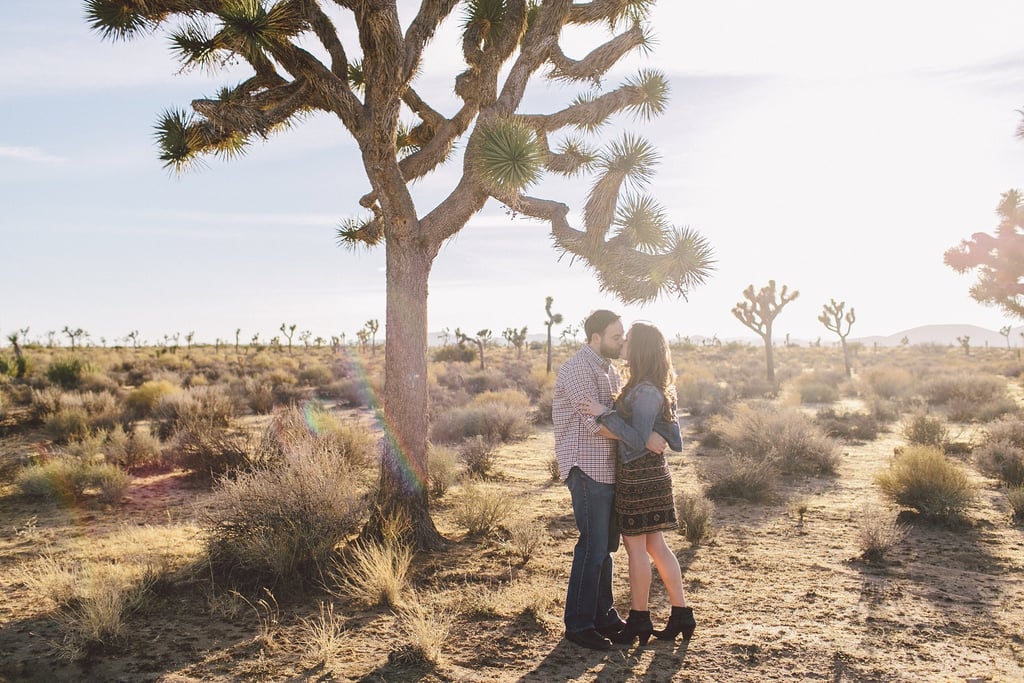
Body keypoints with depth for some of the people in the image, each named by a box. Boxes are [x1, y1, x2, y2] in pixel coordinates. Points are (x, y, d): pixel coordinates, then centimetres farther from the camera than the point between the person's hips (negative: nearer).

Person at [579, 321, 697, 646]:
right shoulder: (651, 388, 11)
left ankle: (639, 620, 15)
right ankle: (681, 614, 22)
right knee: (655, 546, 15)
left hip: (639, 476, -10)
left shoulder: (646, 391, -19)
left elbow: (638, 439, -23)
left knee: (636, 546, 2)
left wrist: (604, 413, -23)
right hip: (650, 473, 10)